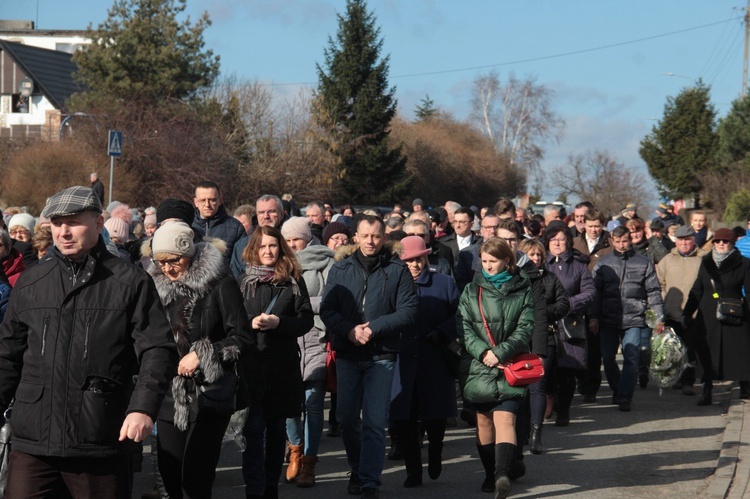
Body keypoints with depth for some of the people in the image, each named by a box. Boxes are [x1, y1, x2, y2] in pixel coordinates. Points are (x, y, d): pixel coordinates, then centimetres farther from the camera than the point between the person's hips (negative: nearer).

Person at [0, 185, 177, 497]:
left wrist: (143, 408, -18)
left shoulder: (131, 283, 0)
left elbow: (157, 351, -5)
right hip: (34, 441, 3)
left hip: (103, 444, -3)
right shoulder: (30, 284, 11)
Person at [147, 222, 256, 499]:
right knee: (169, 475, 4)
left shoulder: (220, 285, -6)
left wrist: (202, 356, -14)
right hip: (170, 394, 5)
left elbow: (244, 339, -7)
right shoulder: (158, 286, 10)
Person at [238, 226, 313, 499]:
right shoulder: (242, 282, 7)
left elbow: (306, 320, 2)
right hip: (250, 362, -1)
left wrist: (279, 322, -14)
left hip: (284, 365, 1)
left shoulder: (294, 282, 6)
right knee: (253, 428, -10)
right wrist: (250, 323, -13)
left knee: (277, 428, 11)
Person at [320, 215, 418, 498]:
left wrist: (374, 328, -14)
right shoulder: (340, 270, 8)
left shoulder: (397, 270, 1)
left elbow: (408, 312, -5)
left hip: (381, 356, -3)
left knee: (375, 422, -6)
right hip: (347, 355, 3)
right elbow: (326, 309, 2)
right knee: (347, 417, 8)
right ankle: (358, 469, 29)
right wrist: (349, 330, -15)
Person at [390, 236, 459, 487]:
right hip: (402, 362, 1)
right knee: (403, 419, -2)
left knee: (434, 417, 2)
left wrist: (442, 332, -11)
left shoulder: (444, 283, 8)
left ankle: (435, 454, 32)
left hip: (435, 362, -1)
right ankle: (413, 471, 10)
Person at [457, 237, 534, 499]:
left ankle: (502, 474, -18)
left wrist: (500, 352, -14)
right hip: (477, 366, 2)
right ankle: (490, 473, 10)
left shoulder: (522, 291, 5)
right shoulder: (472, 290, 9)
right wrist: (483, 352, -12)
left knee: (505, 418, -11)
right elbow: (463, 326, 2)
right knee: (483, 421, 3)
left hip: (509, 366, -2)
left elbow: (525, 329, -2)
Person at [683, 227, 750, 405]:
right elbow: (697, 290, 16)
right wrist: (687, 313, 14)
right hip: (708, 317, 3)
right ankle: (706, 391, 6)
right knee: (707, 354, 1)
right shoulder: (706, 262, 10)